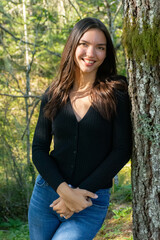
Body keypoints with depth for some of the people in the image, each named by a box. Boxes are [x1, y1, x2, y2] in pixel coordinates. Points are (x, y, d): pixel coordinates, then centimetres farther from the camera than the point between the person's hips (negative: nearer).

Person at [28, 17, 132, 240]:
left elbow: (122, 150, -8)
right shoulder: (53, 95, 4)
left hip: (92, 201, -3)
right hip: (47, 193, 3)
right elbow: (39, 149, 2)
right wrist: (64, 190, -13)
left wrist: (80, 193, -12)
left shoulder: (115, 94, -4)